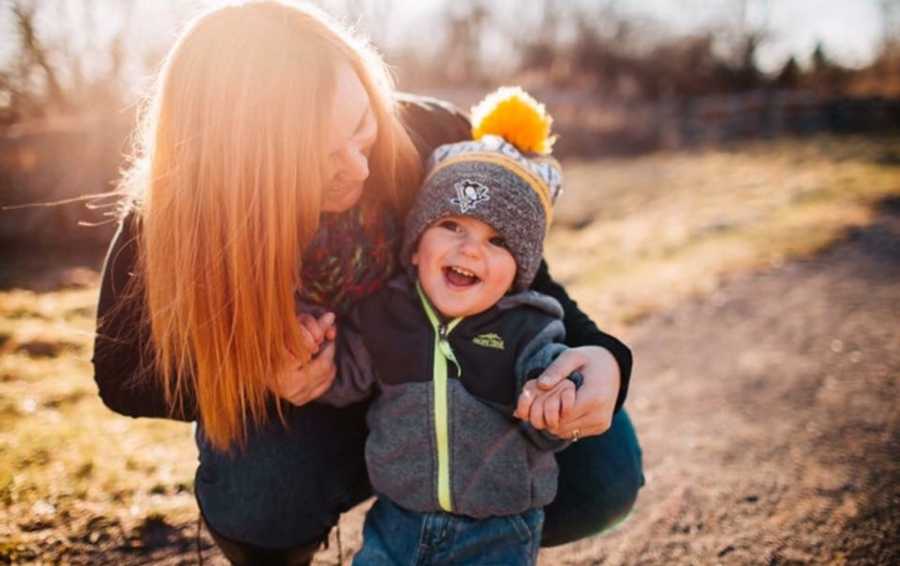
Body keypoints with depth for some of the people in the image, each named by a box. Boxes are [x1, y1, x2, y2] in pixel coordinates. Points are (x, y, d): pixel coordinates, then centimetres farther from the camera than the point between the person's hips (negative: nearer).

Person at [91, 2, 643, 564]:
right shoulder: (166, 223, -28)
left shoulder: (432, 138, -27)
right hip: (305, 415, -1)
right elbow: (124, 377, -12)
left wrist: (596, 354, -32)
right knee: (254, 493, -34)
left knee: (601, 469, -18)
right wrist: (255, 375, -31)